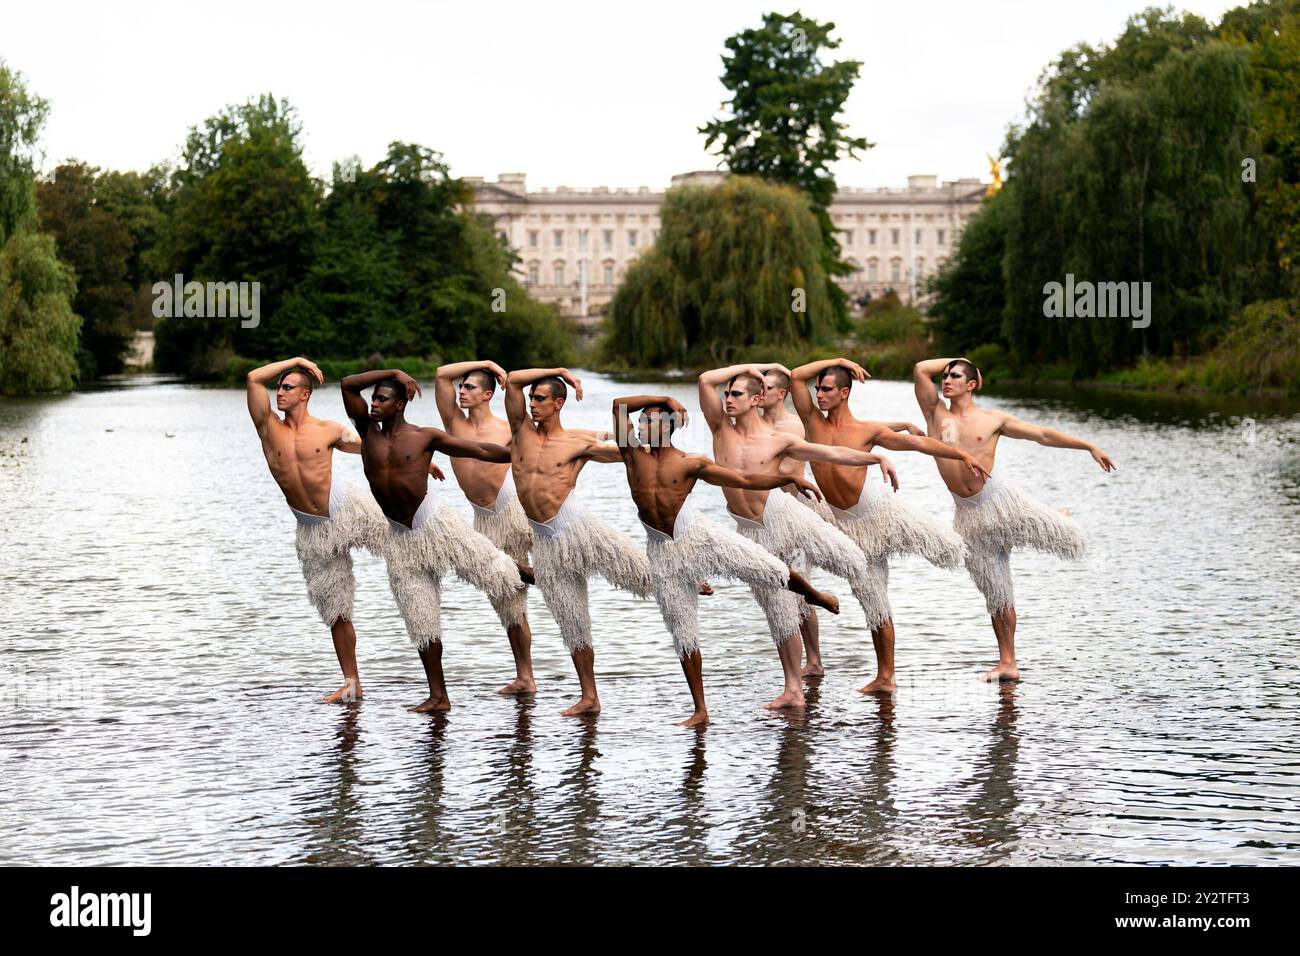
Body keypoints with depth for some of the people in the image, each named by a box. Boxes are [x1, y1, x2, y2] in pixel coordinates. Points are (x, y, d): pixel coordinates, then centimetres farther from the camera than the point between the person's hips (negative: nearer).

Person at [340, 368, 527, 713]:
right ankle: (439, 696, 12)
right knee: (421, 622, 5)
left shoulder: (426, 436, -2)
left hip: (434, 523, -3)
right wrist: (393, 372, 1)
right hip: (400, 538, 3)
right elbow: (347, 385, 1)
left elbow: (480, 450, 1)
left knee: (493, 572, -7)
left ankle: (526, 574, 28)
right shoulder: (368, 431, 8)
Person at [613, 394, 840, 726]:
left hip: (698, 536, -2)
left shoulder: (692, 463, 0)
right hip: (663, 551, 2)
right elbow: (619, 405, 0)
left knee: (769, 570, -7)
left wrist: (790, 478, -8)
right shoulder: (633, 454, 6)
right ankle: (700, 711, 12)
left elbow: (747, 481, 0)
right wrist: (664, 399, 1)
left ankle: (815, 596, 26)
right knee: (683, 635, 5)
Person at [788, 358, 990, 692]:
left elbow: (919, 443, -3)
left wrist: (963, 455, -6)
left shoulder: (868, 431, -6)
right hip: (845, 521, 3)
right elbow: (796, 376, -3)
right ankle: (885, 677, 14)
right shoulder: (813, 422, 2)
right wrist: (838, 361, 0)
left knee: (945, 550, -8)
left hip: (876, 511, -3)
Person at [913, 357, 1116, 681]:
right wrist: (954, 361, 10)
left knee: (1069, 540, -11)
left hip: (999, 499, -2)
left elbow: (1043, 435, 7)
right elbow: (921, 369, -4)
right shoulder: (936, 414, 6)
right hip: (969, 515, 2)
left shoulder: (993, 419, 3)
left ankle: (1060, 520, 27)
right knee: (995, 593, 6)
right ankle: (1007, 664, 15)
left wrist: (1089, 446, 6)